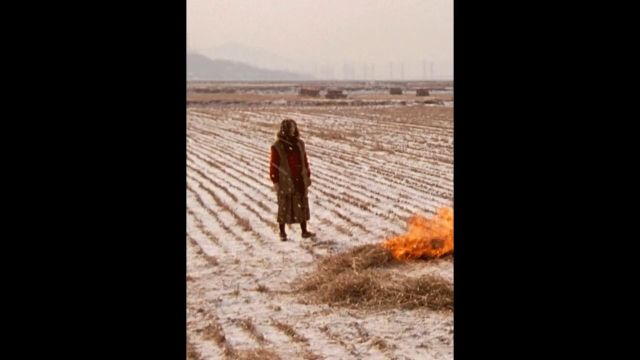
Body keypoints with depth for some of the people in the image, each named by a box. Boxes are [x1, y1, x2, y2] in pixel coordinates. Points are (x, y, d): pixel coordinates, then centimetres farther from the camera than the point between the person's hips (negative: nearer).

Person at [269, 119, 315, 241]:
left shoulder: (299, 144, 7)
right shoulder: (277, 146, -8)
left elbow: (305, 161, 13)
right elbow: (273, 165, -8)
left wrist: (308, 176, 13)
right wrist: (275, 181, -10)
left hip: (300, 180, 5)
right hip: (285, 182, -5)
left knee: (302, 204, 9)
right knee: (284, 206, 3)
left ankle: (304, 231, 18)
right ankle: (282, 232, 14)